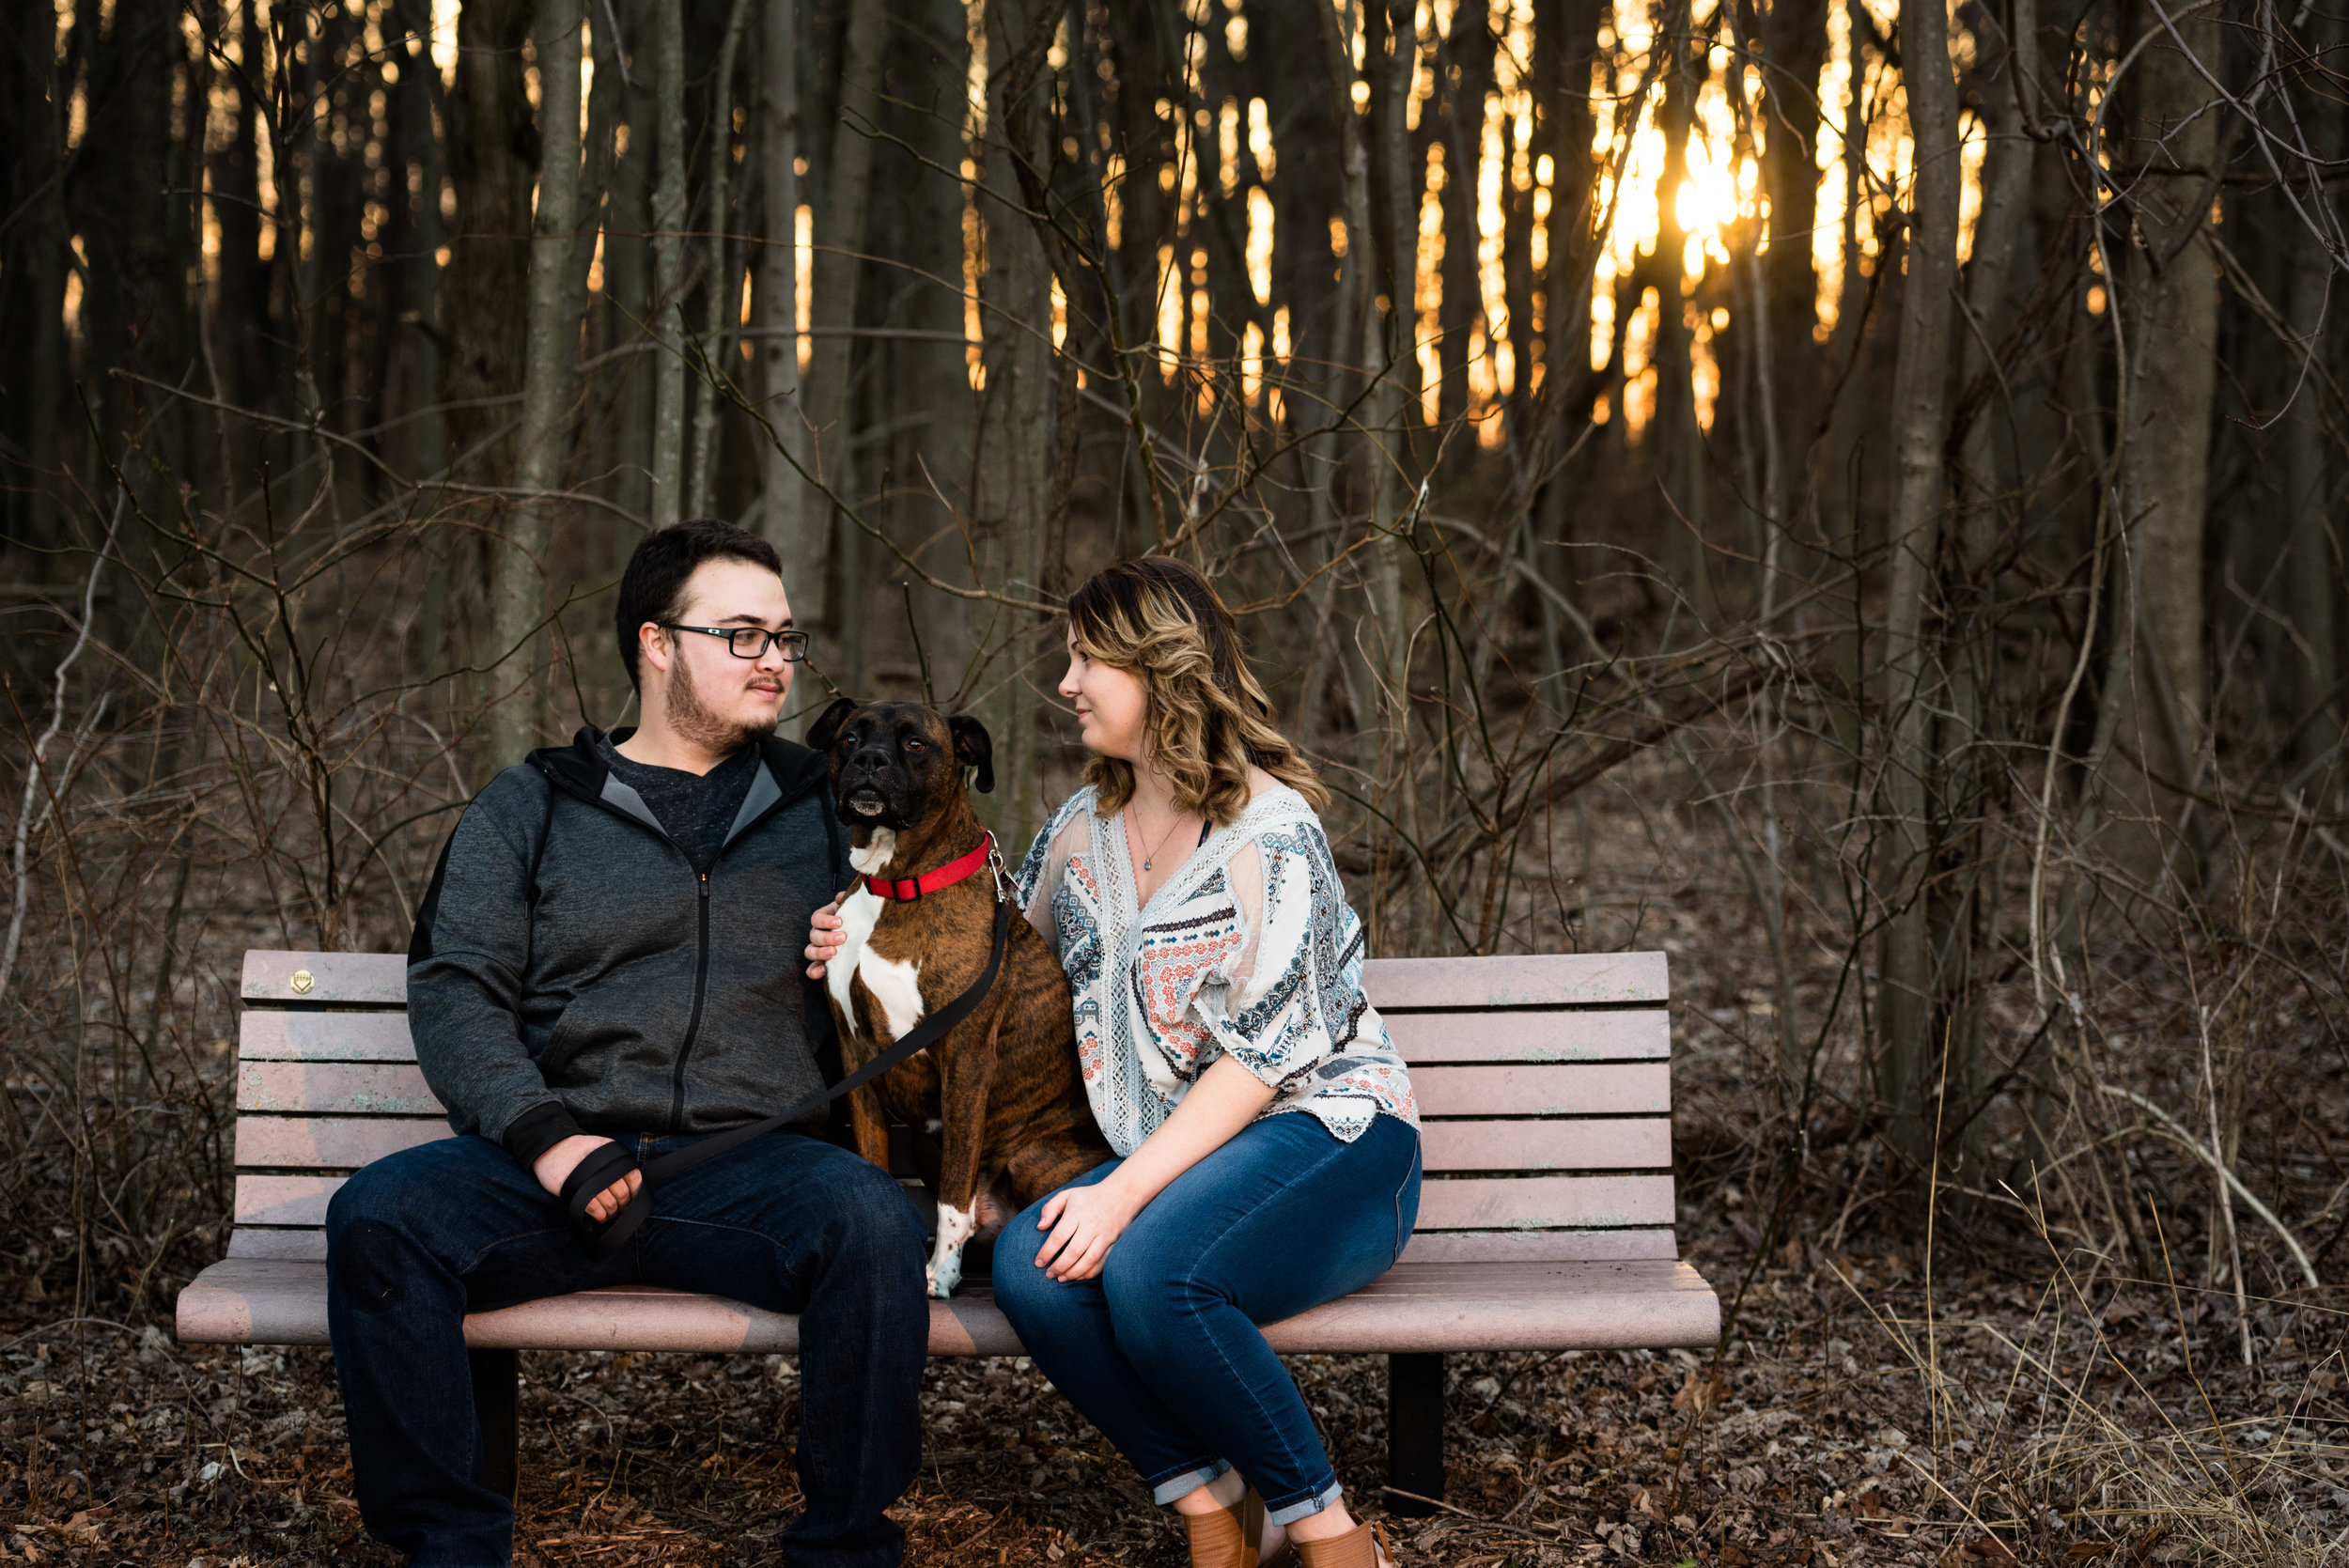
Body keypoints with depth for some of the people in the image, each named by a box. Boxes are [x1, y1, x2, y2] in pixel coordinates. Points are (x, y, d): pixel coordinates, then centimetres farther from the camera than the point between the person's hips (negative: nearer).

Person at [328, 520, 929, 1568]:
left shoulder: (821, 810, 19)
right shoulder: (527, 810, 15)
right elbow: (455, 994, 5)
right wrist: (546, 1135, -11)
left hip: (753, 1162, 0)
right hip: (551, 1165, 0)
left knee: (871, 1222, -33)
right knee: (378, 1216, -27)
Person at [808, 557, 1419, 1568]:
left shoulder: (1265, 831, -12)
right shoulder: (1083, 829, 13)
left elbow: (1261, 1057, -17)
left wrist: (1124, 1193, -25)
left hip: (1327, 1142, -6)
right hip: (1171, 1156, 6)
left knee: (1151, 1268, -35)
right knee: (1030, 1264, -24)